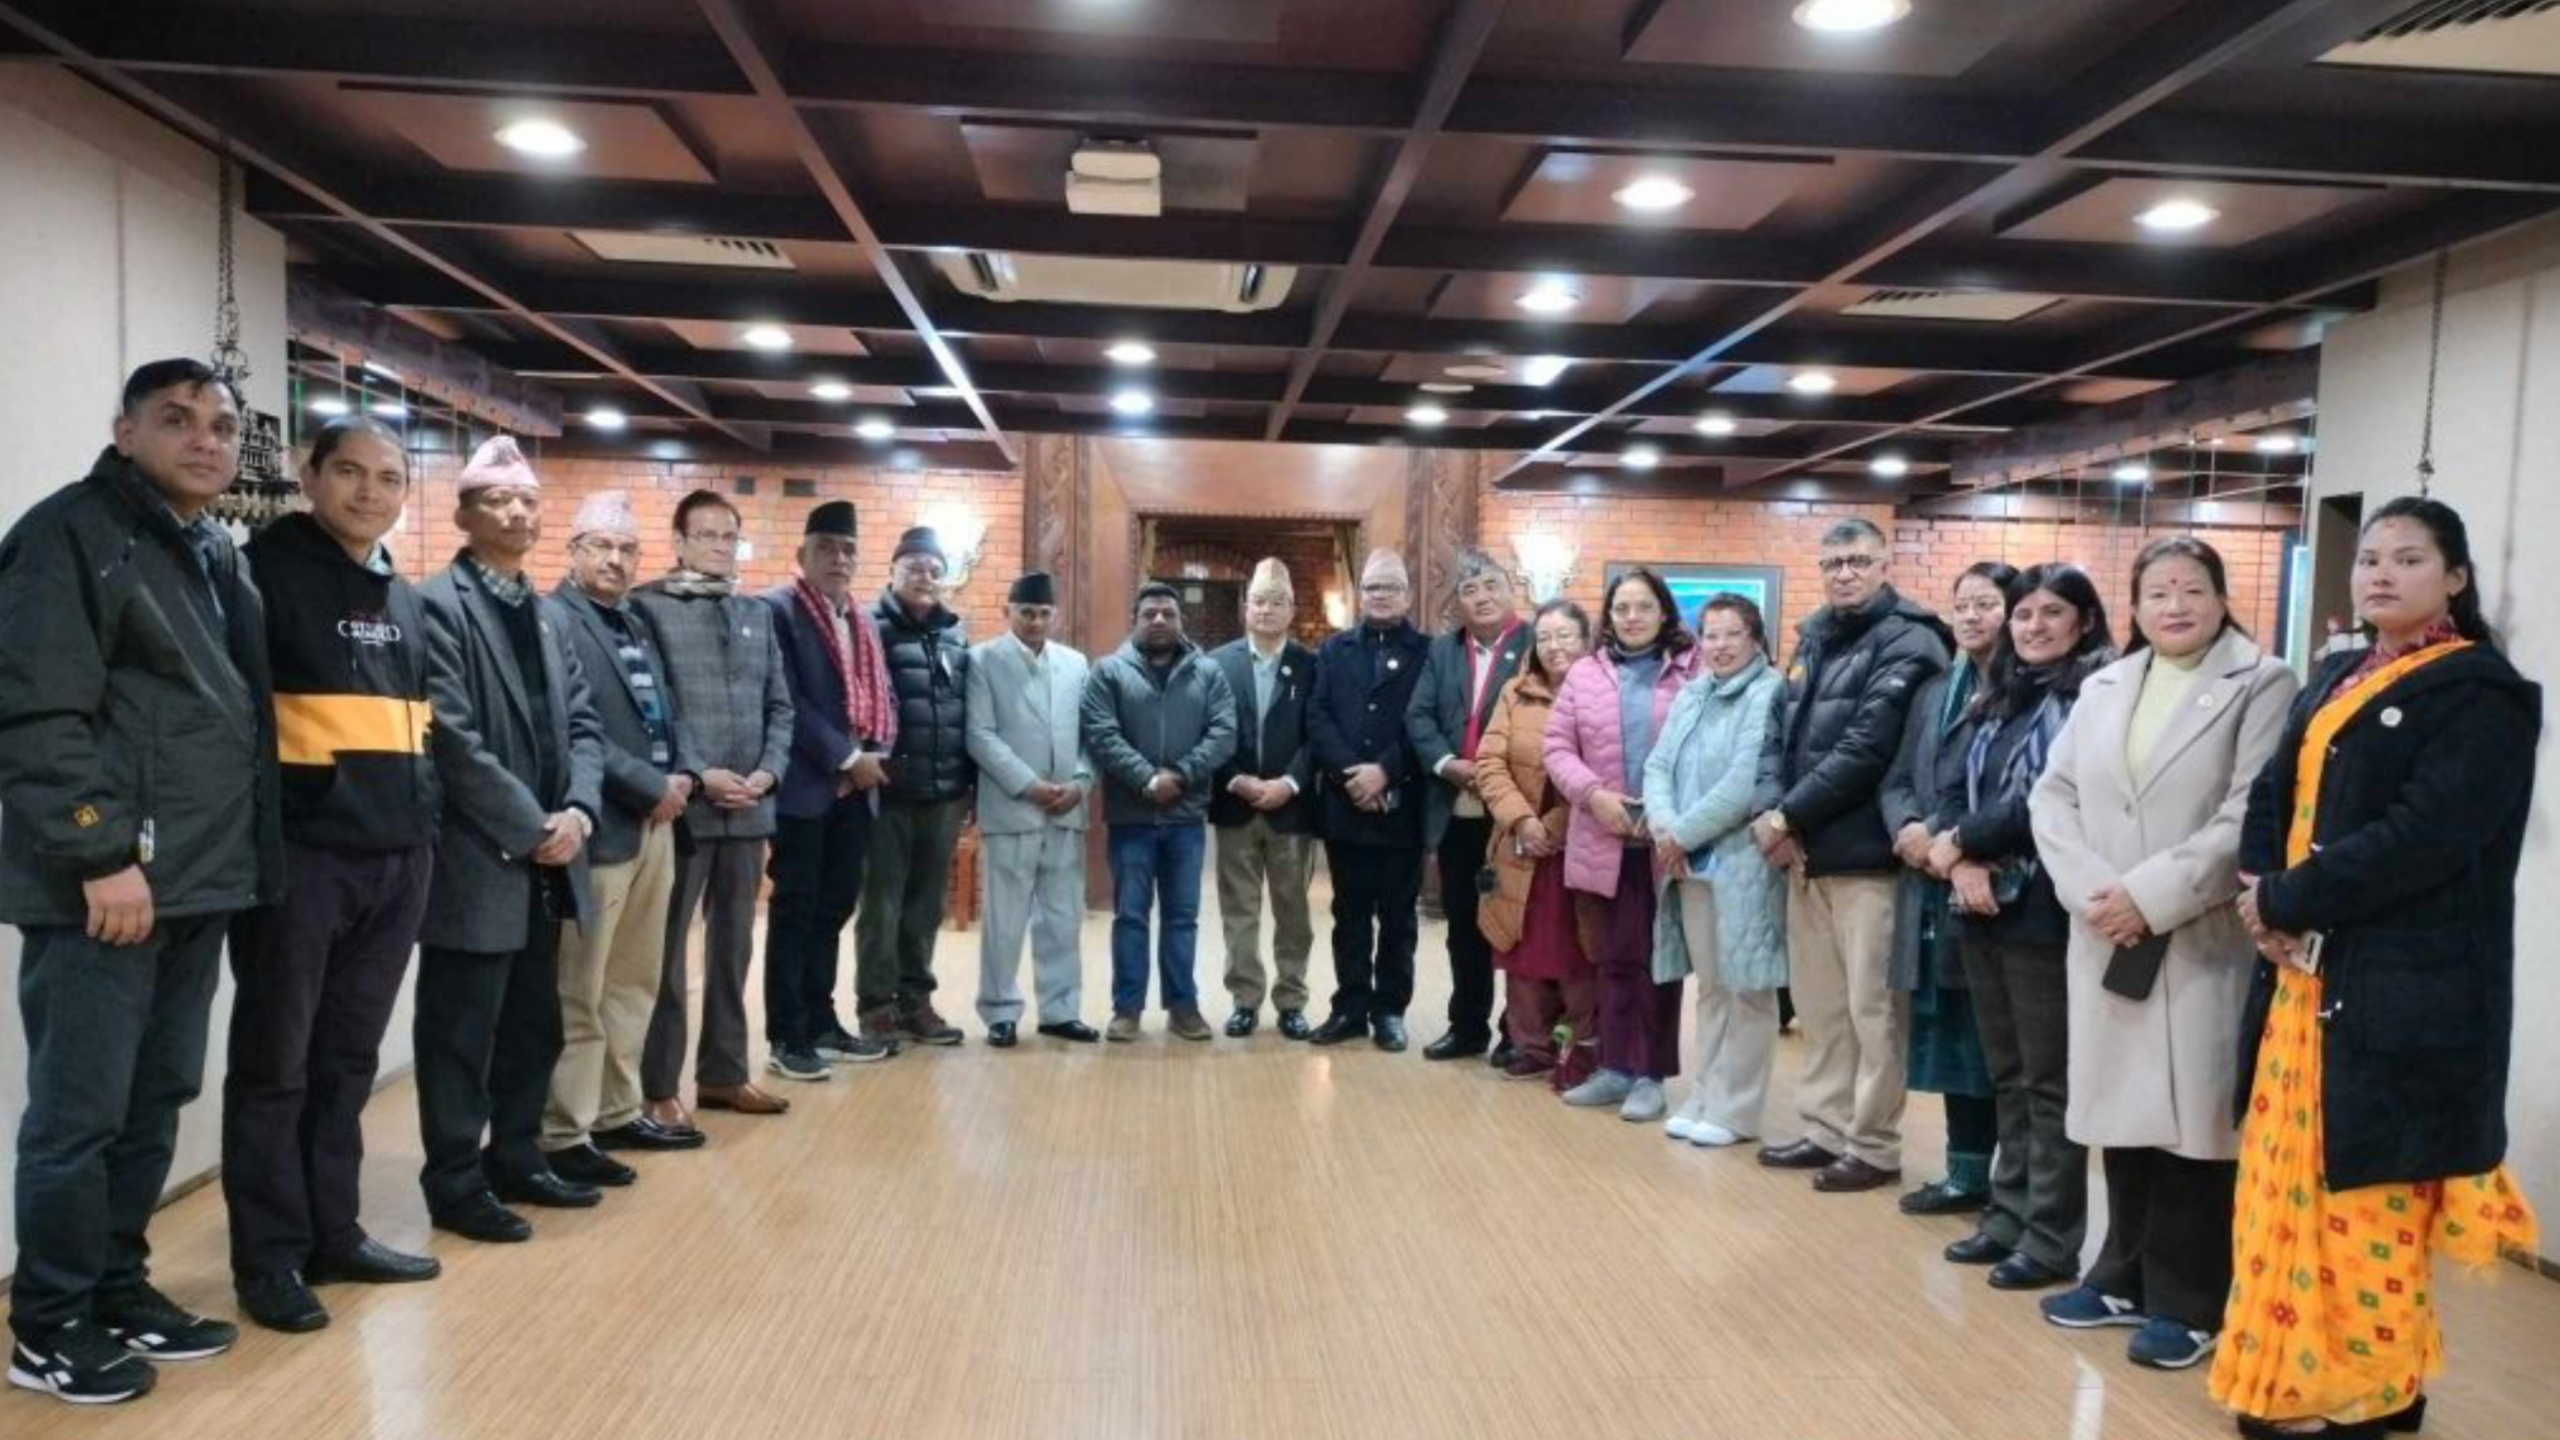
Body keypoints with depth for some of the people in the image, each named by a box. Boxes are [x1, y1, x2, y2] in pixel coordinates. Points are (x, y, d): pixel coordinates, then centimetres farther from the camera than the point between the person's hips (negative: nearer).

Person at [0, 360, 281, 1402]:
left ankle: (118, 1290, 28)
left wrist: (237, 857, 13)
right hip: (103, 883, -8)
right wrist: (102, 856, -19)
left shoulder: (217, 554, 17)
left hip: (198, 881, 8)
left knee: (155, 1101, 15)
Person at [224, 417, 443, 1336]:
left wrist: (424, 822, 13)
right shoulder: (265, 569, -5)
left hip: (397, 858, 6)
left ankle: (333, 1233, 26)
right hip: (300, 855, -6)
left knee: (347, 1062, 15)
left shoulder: (405, 598, 15)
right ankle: (269, 1257, 16)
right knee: (274, 1065, 5)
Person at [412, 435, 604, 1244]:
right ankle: (456, 1186, 15)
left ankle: (517, 1162, 30)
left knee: (533, 1027, 16)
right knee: (462, 1035, 3)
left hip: (546, 859, 8)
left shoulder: (541, 614, 15)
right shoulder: (438, 604, -9)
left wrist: (577, 811, -5)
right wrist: (531, 827, -16)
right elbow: (453, 738, -17)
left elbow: (580, 722, 12)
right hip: (479, 861, -8)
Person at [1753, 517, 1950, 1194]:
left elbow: (1865, 751, -17)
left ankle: (1874, 1147, 13)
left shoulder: (1907, 644, -8)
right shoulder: (1814, 638, 16)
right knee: (1818, 1003, 14)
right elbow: (1779, 735, 11)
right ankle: (1827, 1129, 27)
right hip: (1806, 852, 7)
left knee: (1872, 1008, 1)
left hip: (1867, 855, -7)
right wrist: (1769, 810, -7)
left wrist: (1790, 817, -14)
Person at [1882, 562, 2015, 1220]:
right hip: (1937, 889, 7)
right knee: (1954, 1036, 13)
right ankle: (1968, 1171, 24)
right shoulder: (1935, 692, 17)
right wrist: (1908, 829, -6)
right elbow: (1897, 781, 15)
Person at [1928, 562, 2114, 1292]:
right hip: (1983, 911, 7)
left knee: (2050, 1081, 2)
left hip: (2046, 912, -7)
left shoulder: (2093, 697, -8)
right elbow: (1950, 787, 8)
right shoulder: (1993, 699, 15)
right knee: (2007, 1076, 15)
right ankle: (2008, 1217, 25)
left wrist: (1961, 843, -9)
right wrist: (1962, 865, -10)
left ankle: (2053, 1238, 13)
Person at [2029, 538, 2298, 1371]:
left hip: (2204, 944, -4)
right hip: (2106, 940, 4)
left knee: (2193, 1119, 2)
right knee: (2126, 1111, 12)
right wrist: (2090, 890, -10)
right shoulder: (2103, 688, 13)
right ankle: (2124, 1281, 26)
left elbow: (2250, 818, -12)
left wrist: (2150, 895, -17)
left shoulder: (2262, 684, -2)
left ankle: (2186, 1304, 16)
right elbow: (2052, 795, 6)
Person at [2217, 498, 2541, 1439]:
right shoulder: (2336, 678, 16)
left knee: (2365, 1192, 0)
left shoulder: (2480, 692, -8)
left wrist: (2287, 902, -15)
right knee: (2294, 1177, 11)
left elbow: (2424, 836, -20)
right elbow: (2273, 794, 9)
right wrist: (2262, 891, -9)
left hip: (2403, 990, -7)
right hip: (2307, 973, 7)